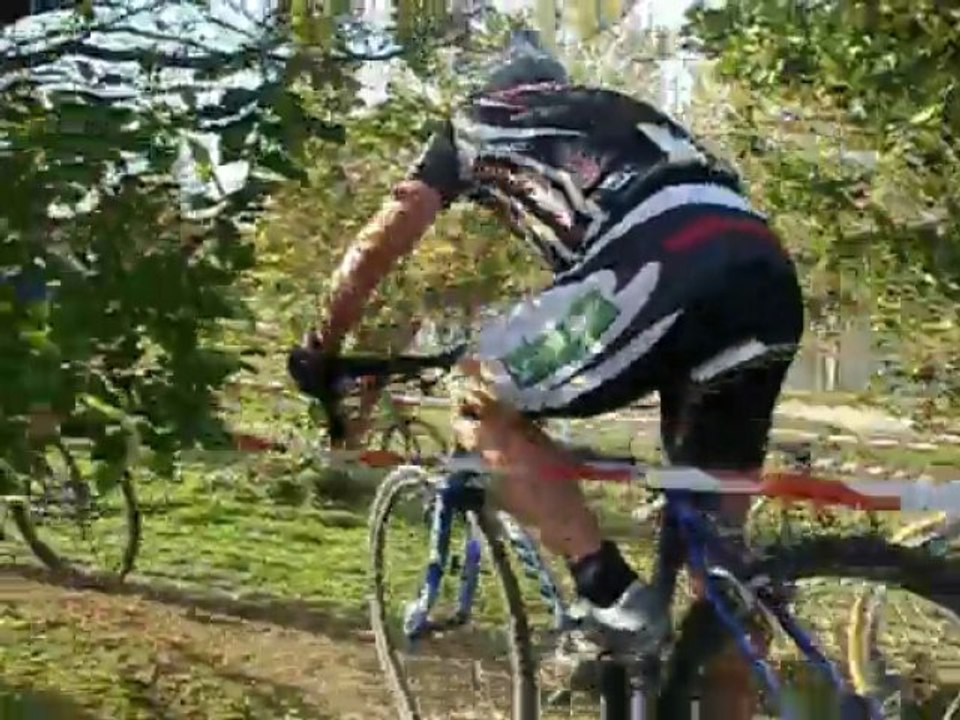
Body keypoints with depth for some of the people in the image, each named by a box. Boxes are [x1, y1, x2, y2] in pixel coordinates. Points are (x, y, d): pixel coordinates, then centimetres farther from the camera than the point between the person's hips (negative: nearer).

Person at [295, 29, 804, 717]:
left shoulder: (477, 121, 27)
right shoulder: (627, 113, 41)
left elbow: (376, 246, 26)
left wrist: (322, 354, 40)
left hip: (660, 268, -6)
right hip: (771, 278, 7)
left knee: (486, 403, 10)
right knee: (717, 542, 16)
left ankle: (612, 595, 0)